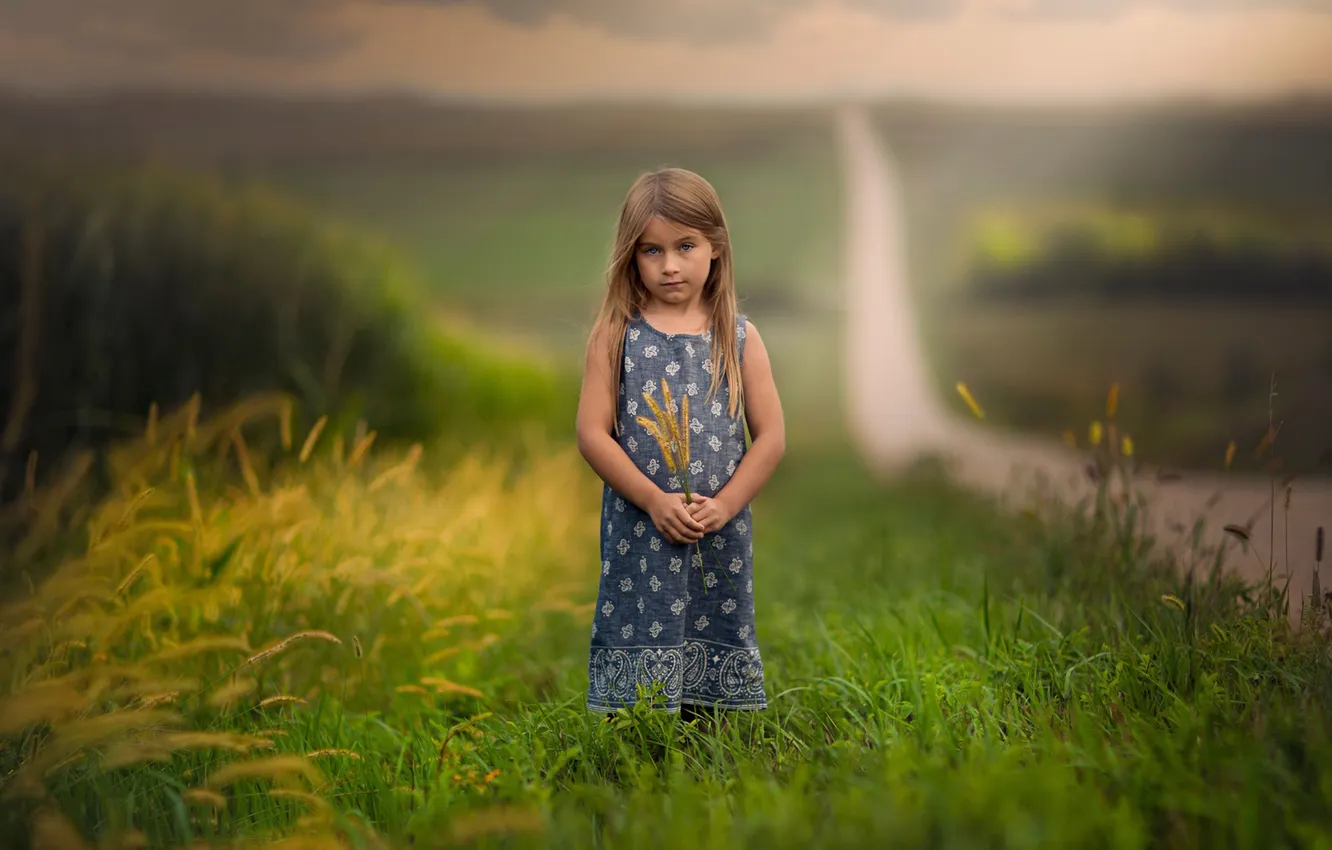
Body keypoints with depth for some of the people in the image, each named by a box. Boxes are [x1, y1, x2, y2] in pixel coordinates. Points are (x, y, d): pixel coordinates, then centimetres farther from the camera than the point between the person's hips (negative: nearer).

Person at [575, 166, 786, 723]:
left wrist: (723, 505, -9)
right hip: (640, 535, -2)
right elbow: (592, 433, -4)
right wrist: (655, 500, -13)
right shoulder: (615, 335, 1)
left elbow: (771, 437, 3)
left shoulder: (740, 338, 6)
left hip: (721, 536, 2)